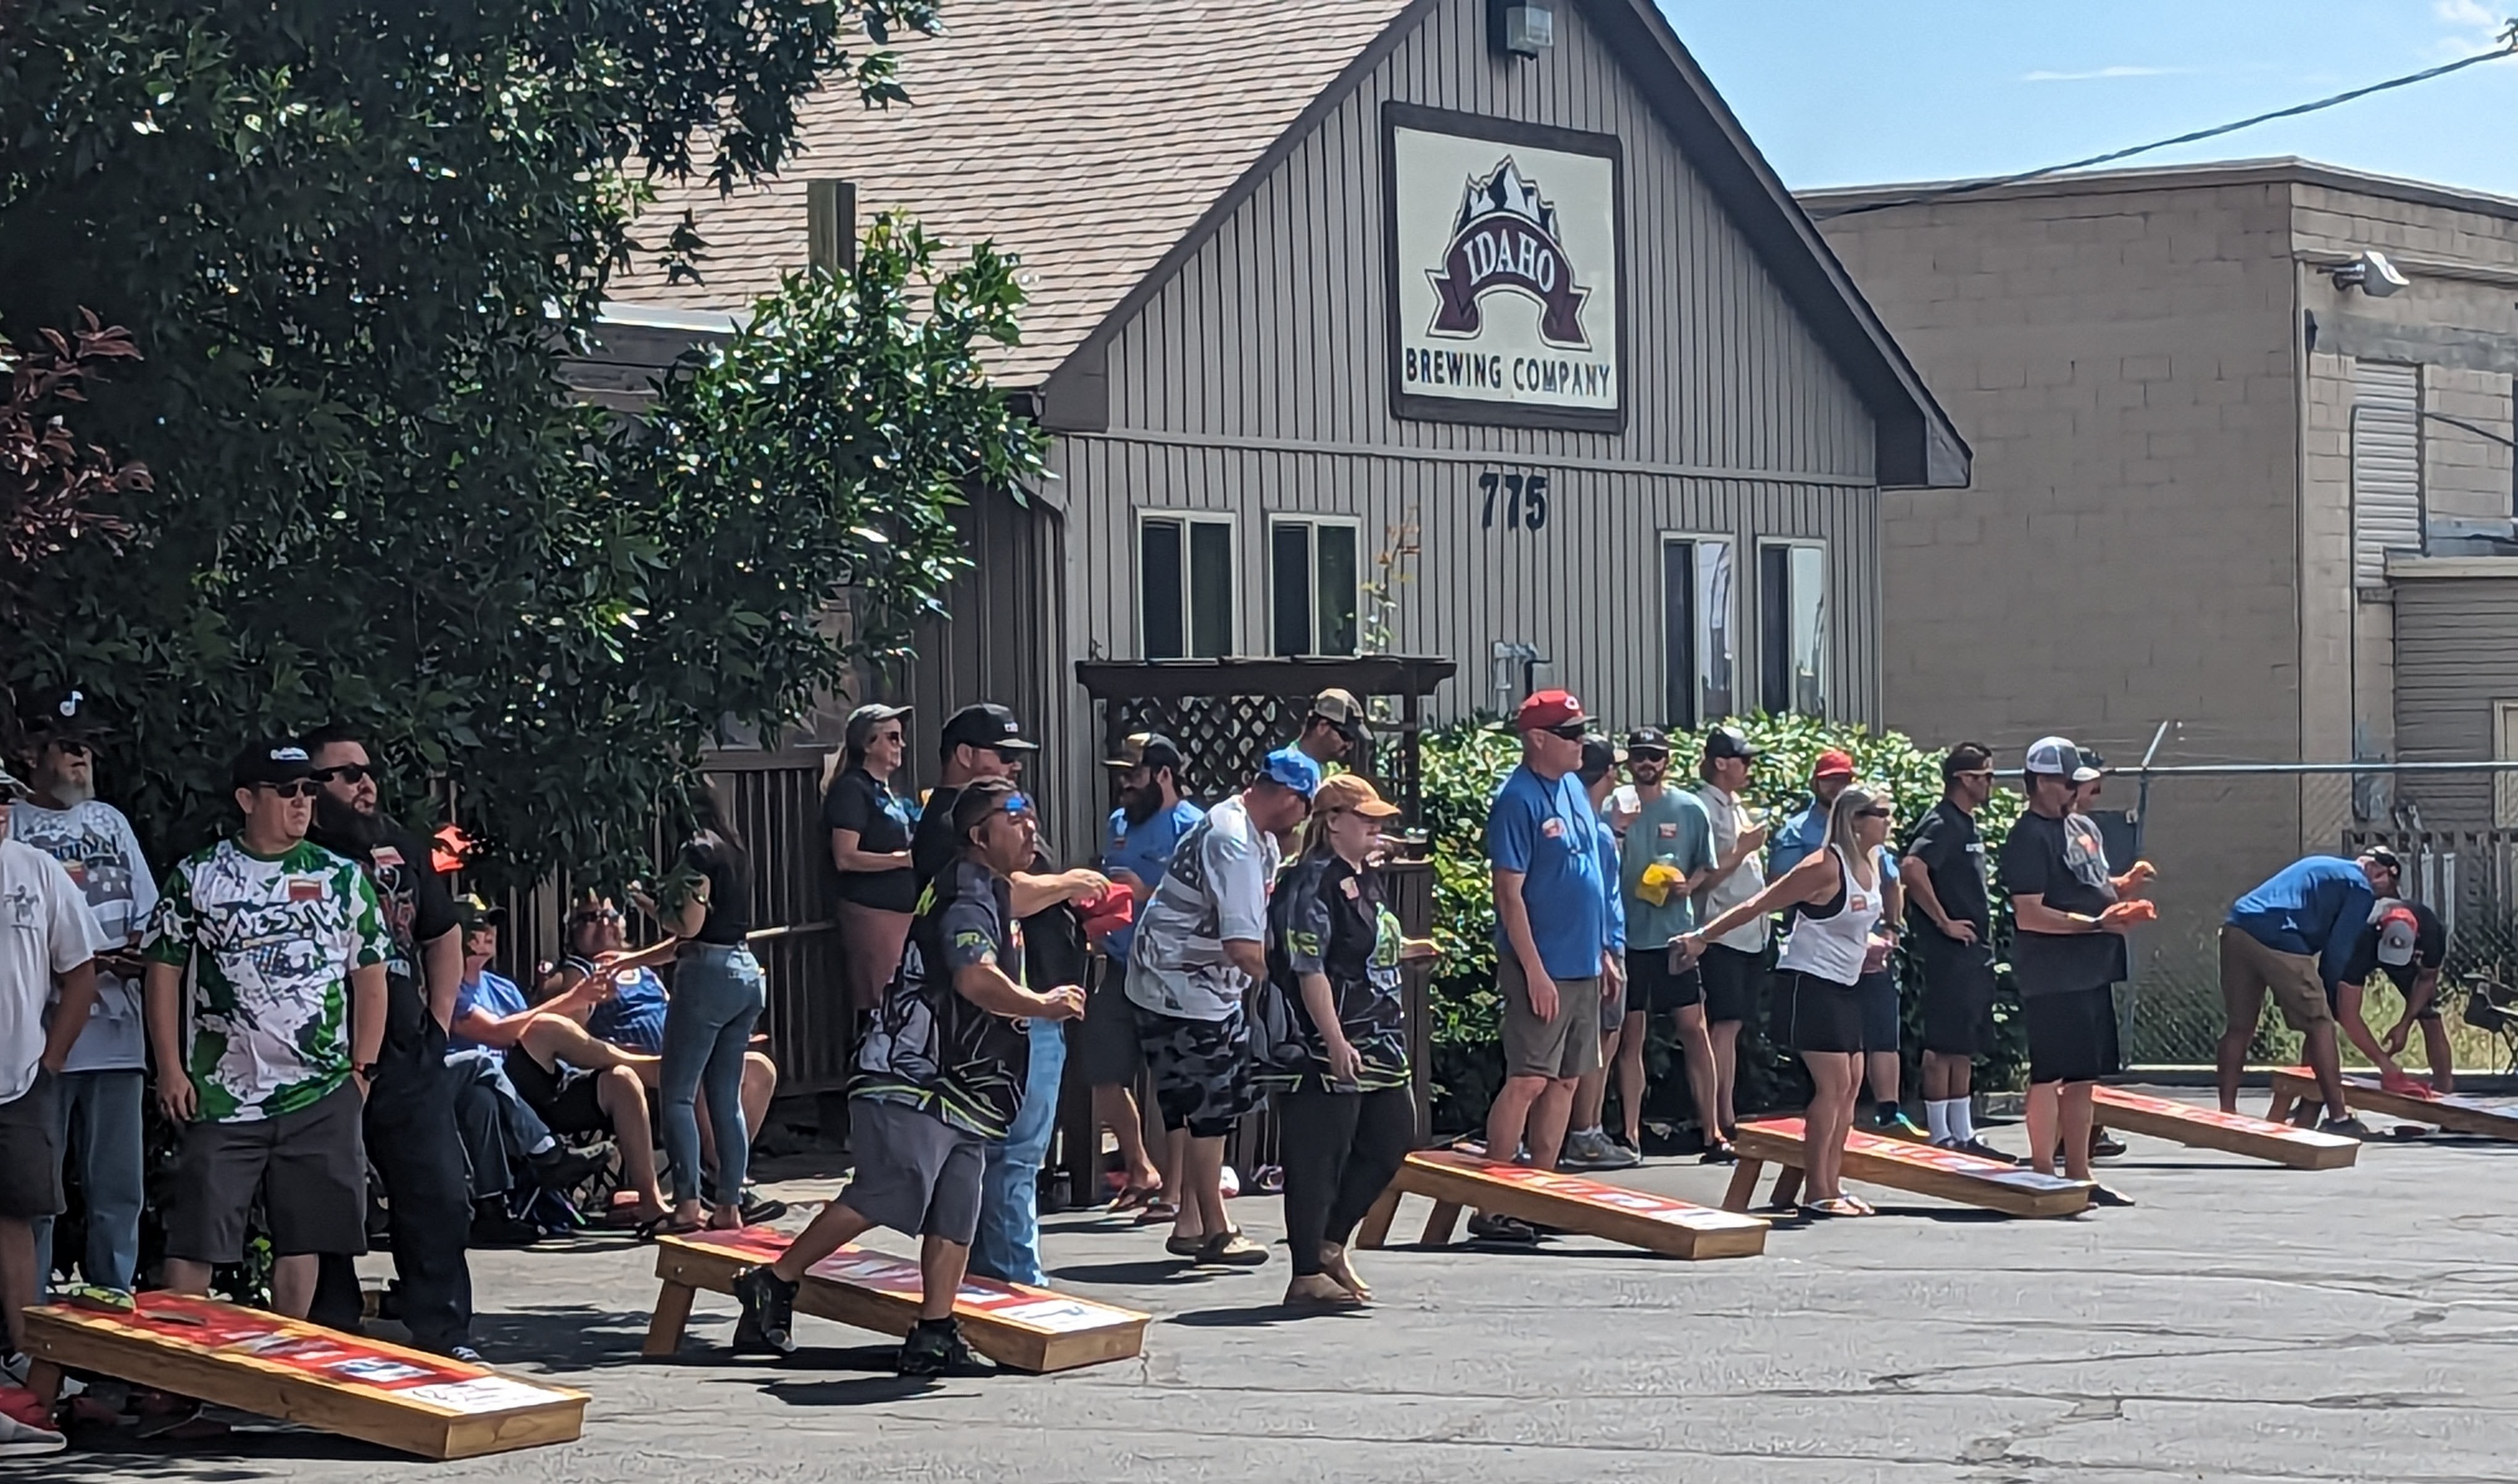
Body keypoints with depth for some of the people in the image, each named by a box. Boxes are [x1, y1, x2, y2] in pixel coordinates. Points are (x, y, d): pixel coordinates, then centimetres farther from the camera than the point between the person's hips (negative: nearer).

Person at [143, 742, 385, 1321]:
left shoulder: (343, 878, 8)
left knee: (303, 1237, 6)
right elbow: (164, 972, 4)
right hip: (219, 1095, -2)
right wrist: (170, 1070, -4)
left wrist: (362, 1068, 2)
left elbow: (370, 978, 10)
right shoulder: (196, 876, 3)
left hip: (320, 1098, 2)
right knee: (194, 1237, -5)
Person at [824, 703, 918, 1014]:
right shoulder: (852, 789, -7)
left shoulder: (886, 791, 18)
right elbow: (845, 858, -17)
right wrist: (905, 859, -18)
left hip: (902, 910, 9)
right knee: (878, 1005, -11)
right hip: (872, 912, -9)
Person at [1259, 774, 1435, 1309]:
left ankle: (1330, 1244, 25)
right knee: (1319, 1158, -3)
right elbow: (1309, 969, -20)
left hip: (1377, 1041, 10)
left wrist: (1409, 949, 14)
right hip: (1329, 1049, -10)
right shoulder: (1311, 884, -15)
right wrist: (1335, 1042, -24)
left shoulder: (1367, 879, 15)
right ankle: (1308, 1275, 4)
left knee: (1392, 1139, 13)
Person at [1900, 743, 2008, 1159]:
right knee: (1944, 1046, -5)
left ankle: (1964, 1135, 17)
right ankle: (1940, 1137, -1)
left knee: (1964, 1047, 12)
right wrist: (1944, 922, -22)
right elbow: (1912, 869, -29)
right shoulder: (1943, 824, -13)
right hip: (1949, 953, -10)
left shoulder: (1967, 825, 17)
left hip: (1975, 953, 10)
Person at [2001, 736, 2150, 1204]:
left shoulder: (2081, 829, 17)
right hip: (2052, 978, -9)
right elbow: (2029, 916, -20)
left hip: (2093, 972, 9)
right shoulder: (2030, 838, -13)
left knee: (2083, 1077, 13)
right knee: (2050, 1076, -5)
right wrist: (2096, 923, -22)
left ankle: (2079, 1175, 19)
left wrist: (2122, 892, 8)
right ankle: (2044, 1178, -2)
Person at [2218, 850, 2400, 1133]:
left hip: (2236, 928, 8)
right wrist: (2328, 995, 14)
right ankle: (2338, 1117, 1)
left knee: (2239, 1026, 15)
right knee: (2319, 1025, 0)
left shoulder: (2321, 866, 33)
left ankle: (2226, 1113, 14)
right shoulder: (2361, 888, 9)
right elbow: (2338, 950, 2)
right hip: (2278, 939, -8)